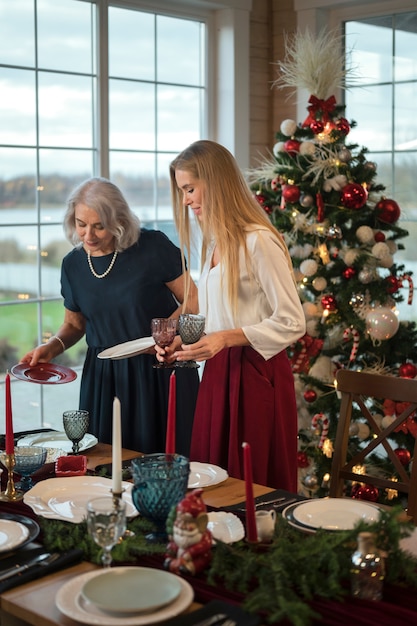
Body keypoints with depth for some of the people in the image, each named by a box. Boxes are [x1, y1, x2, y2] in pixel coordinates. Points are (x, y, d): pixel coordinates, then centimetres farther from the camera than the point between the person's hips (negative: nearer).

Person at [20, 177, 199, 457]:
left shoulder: (153, 247, -10)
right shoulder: (72, 264, 4)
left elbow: (192, 299, -4)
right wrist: (53, 346, -2)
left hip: (160, 371, -3)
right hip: (103, 377, 4)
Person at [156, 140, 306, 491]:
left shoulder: (259, 241, -14)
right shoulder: (214, 244, 14)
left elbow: (292, 324, -15)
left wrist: (227, 338, -22)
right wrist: (183, 344, 7)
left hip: (257, 375, -8)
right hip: (218, 373, 8)